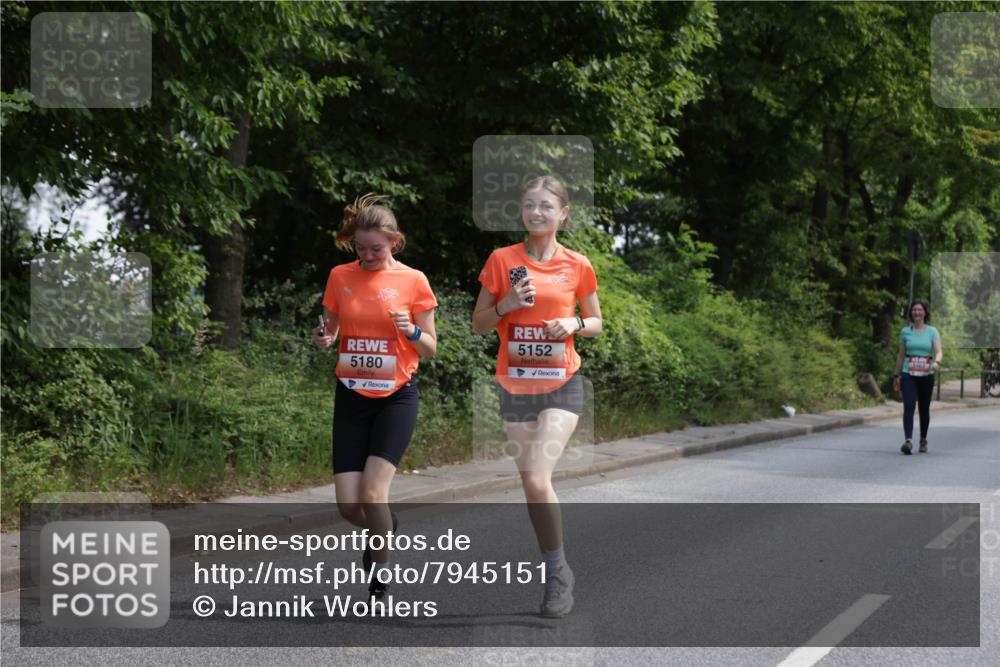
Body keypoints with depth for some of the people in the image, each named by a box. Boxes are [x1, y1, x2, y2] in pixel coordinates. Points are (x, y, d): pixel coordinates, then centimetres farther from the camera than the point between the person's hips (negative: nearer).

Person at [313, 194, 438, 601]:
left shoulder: (413, 281, -4)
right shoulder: (340, 277, 3)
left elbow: (430, 349, 1)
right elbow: (330, 330, 14)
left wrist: (412, 331, -20)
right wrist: (323, 338, -9)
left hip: (396, 398, -3)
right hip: (351, 398, 3)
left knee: (372, 492, -17)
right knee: (348, 504, -2)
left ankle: (379, 580, 3)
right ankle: (385, 527, 34)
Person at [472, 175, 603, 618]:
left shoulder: (577, 266, -1)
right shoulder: (502, 260, 0)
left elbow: (596, 323, 12)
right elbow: (479, 324, 5)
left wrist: (575, 324, -10)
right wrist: (507, 305, -14)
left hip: (561, 385, -2)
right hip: (514, 385, 2)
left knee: (537, 480, -17)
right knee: (530, 484, 7)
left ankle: (556, 573, -1)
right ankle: (557, 570, 23)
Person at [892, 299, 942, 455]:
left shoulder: (932, 331, 3)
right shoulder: (905, 331, 6)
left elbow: (938, 351, -9)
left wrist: (937, 362, -31)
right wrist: (896, 376, 16)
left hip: (926, 375, 0)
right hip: (908, 375, 0)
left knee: (924, 409, 10)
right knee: (909, 406, -16)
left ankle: (923, 440, 27)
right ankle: (908, 441, -25)